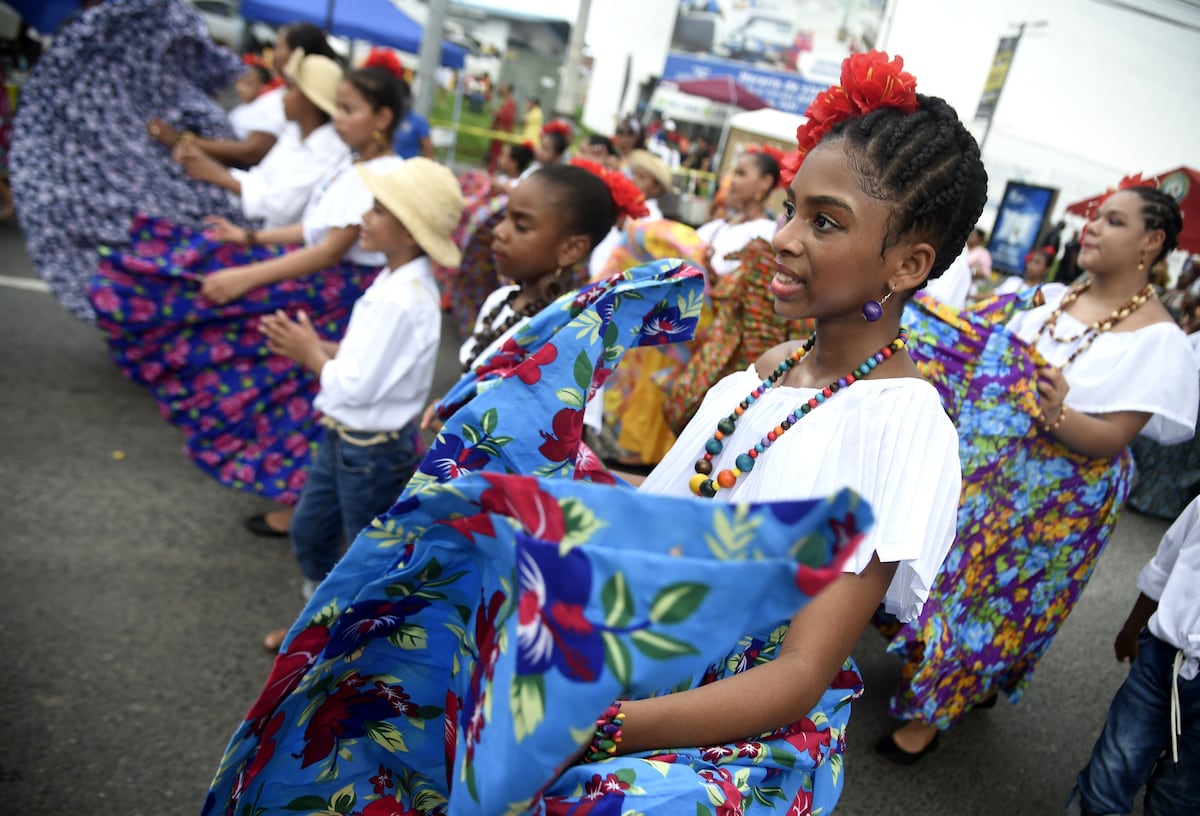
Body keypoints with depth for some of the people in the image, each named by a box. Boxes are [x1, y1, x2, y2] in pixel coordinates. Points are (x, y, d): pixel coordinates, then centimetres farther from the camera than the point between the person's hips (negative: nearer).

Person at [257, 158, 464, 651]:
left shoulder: (402, 300, -29)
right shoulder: (397, 280, 1)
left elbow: (356, 387, -27)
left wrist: (310, 354, -11)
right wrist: (316, 346, -3)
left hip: (373, 451, -10)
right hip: (343, 436, 10)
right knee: (308, 532, 26)